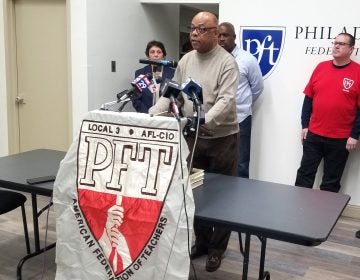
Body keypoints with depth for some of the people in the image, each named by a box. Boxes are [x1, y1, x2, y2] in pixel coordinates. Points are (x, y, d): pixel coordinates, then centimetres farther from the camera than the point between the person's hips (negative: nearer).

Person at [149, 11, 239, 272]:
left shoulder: (227, 62, -12)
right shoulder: (186, 60, 7)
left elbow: (225, 101, -22)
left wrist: (204, 121, -38)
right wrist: (151, 114, -5)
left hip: (222, 137, -5)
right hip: (193, 137, 6)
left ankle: (217, 247, 22)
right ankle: (201, 240, 31)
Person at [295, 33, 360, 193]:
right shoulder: (321, 67, 4)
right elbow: (308, 98, 8)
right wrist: (304, 125, 4)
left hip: (341, 138, -3)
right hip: (314, 134, 3)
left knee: (331, 181, 11)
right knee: (305, 174, 9)